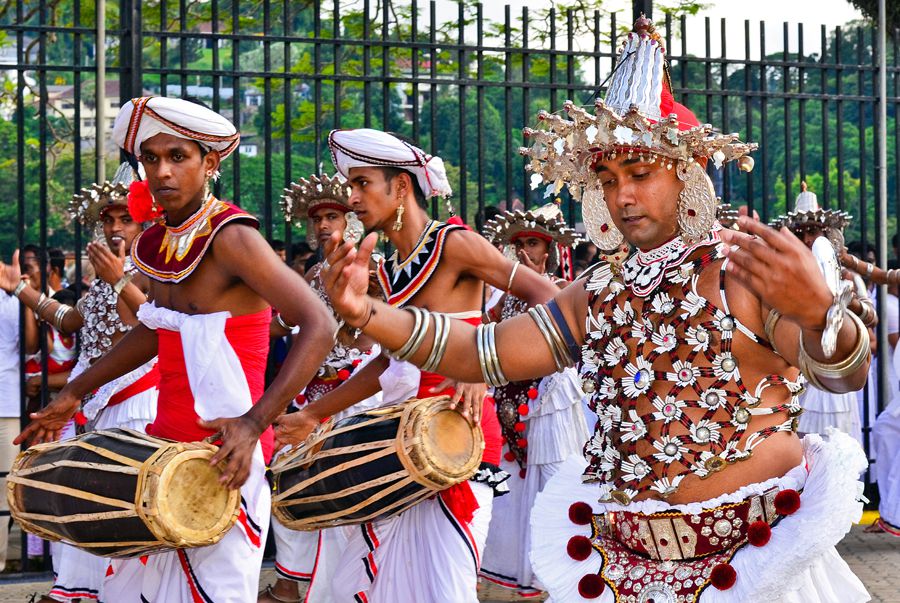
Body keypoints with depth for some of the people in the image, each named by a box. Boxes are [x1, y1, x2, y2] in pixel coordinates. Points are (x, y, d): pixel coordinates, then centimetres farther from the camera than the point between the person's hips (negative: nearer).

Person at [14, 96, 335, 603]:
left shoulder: (230, 238, -16)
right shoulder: (158, 243, 7)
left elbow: (318, 328, -24)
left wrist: (254, 423, -32)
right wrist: (73, 395, 23)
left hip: (223, 455, -8)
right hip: (167, 445, 8)